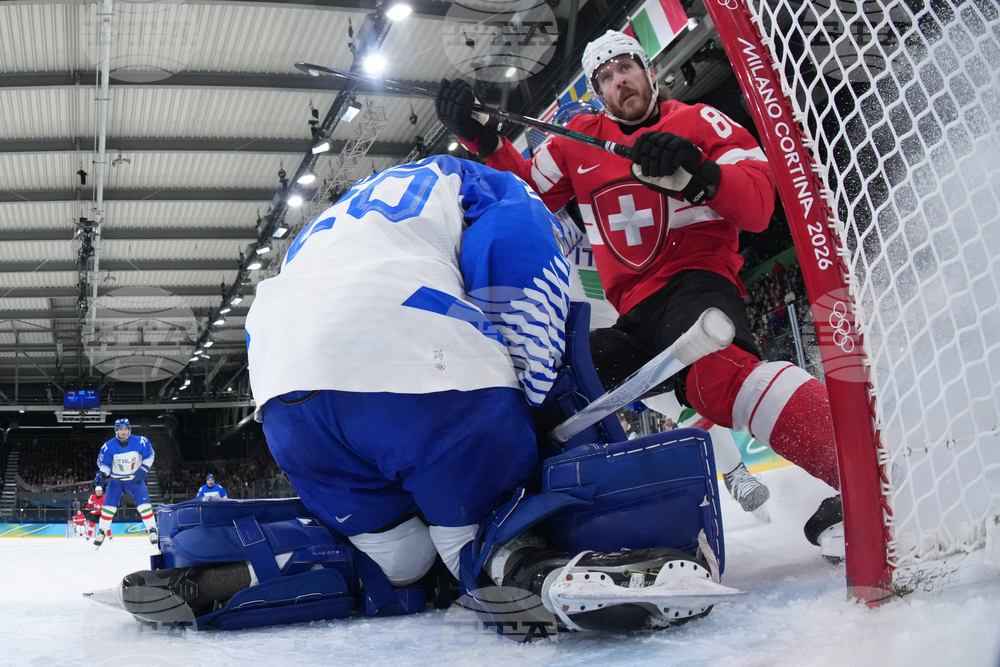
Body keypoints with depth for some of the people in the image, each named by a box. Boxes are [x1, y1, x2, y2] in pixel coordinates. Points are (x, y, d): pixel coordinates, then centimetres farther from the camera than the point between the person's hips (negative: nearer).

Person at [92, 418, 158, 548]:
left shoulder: (140, 442, -17)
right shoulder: (108, 446, -16)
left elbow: (149, 455, -3)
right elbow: (103, 463, -4)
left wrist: (143, 469, -13)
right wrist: (102, 474, -21)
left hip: (135, 478, -1)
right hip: (115, 479, 1)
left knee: (144, 505, -10)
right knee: (108, 507, -3)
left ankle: (153, 531, -1)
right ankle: (101, 532, 11)